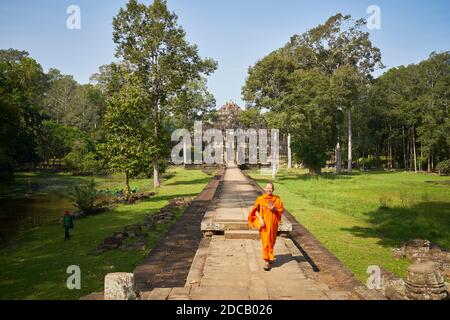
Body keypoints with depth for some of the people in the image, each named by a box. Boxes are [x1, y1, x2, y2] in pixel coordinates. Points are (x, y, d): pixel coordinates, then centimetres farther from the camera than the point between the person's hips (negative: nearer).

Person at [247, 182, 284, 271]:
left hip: (273, 223, 2)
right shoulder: (260, 199, -2)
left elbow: (280, 211, 4)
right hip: (264, 223, -2)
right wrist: (260, 218, -14)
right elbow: (256, 211, 0)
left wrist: (274, 209, -15)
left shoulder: (276, 199, 0)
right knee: (265, 241, -6)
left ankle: (269, 257, 34)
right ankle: (267, 261, -3)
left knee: (271, 241, 12)